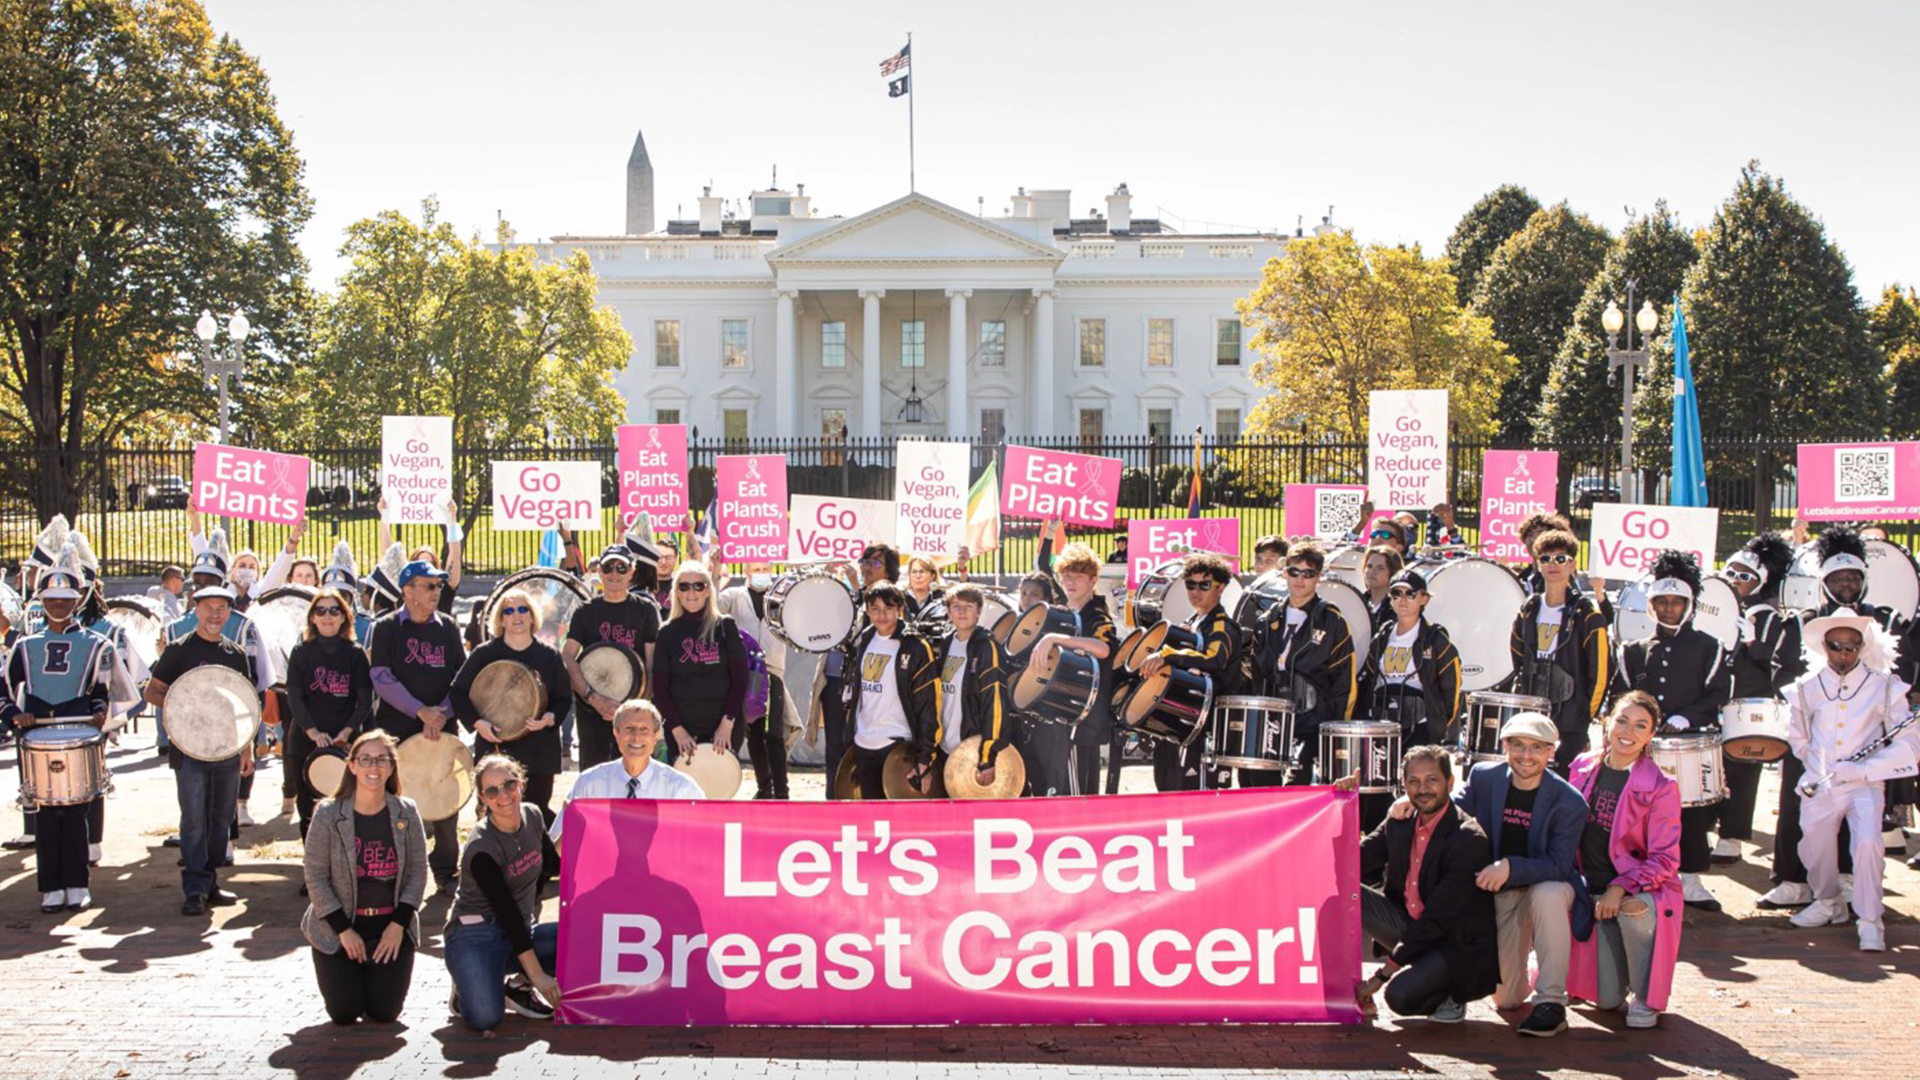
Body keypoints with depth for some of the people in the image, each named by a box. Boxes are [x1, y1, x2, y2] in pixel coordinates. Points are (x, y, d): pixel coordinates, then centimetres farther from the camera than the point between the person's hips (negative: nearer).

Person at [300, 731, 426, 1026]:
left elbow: (418, 872, -1)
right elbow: (316, 877, -10)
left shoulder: (406, 813, -5)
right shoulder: (329, 815, -11)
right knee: (344, 1013, -5)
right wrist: (344, 930, -13)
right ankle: (347, 974, 29)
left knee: (385, 1013, -3)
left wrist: (398, 924, -10)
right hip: (338, 926, -1)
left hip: (391, 926, 2)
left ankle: (380, 975, 31)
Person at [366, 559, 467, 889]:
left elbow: (462, 677, 7)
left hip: (441, 728, 2)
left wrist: (442, 713, -8)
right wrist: (420, 711, -15)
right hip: (396, 729, -2)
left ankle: (446, 870, 16)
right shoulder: (387, 628, -1)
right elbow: (382, 679, -8)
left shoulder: (447, 627, 8)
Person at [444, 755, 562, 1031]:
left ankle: (518, 986, 1)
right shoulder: (481, 847, -20)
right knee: (485, 1018, -32)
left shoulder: (532, 816, 0)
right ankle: (467, 989, 4)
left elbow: (554, 863, 18)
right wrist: (538, 974, -26)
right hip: (476, 935, -7)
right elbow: (507, 911, -24)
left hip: (520, 932, 7)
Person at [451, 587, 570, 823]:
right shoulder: (485, 653, 3)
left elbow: (565, 697, 7)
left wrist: (550, 718, -14)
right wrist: (477, 722, -12)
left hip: (539, 749, 1)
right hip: (494, 748, -1)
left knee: (538, 812, 2)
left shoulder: (550, 656, 7)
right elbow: (457, 692, 2)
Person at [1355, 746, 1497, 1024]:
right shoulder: (1400, 823, 1)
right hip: (1410, 926, 7)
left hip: (1460, 946, -7)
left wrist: (1384, 972, -21)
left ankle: (1449, 996, 2)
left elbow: (1438, 917, -22)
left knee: (1400, 995, -31)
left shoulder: (1469, 840, -21)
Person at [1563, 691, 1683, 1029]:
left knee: (1633, 910, -39)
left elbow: (1664, 860, -13)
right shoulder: (1583, 768, 0)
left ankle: (1645, 998, -12)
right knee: (1607, 999, -7)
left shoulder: (1661, 788, -13)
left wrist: (1621, 888, -26)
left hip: (1644, 891, -3)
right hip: (1594, 891, 3)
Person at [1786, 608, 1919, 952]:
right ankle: (1829, 903, 39)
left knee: (1867, 843, -22)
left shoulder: (1885, 687, -6)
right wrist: (1817, 766, 8)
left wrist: (1861, 769, -17)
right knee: (1813, 847, 11)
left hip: (1865, 785, -3)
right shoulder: (1806, 688, 2)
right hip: (1819, 788, 3)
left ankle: (1870, 922, -9)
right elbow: (1797, 738, 20)